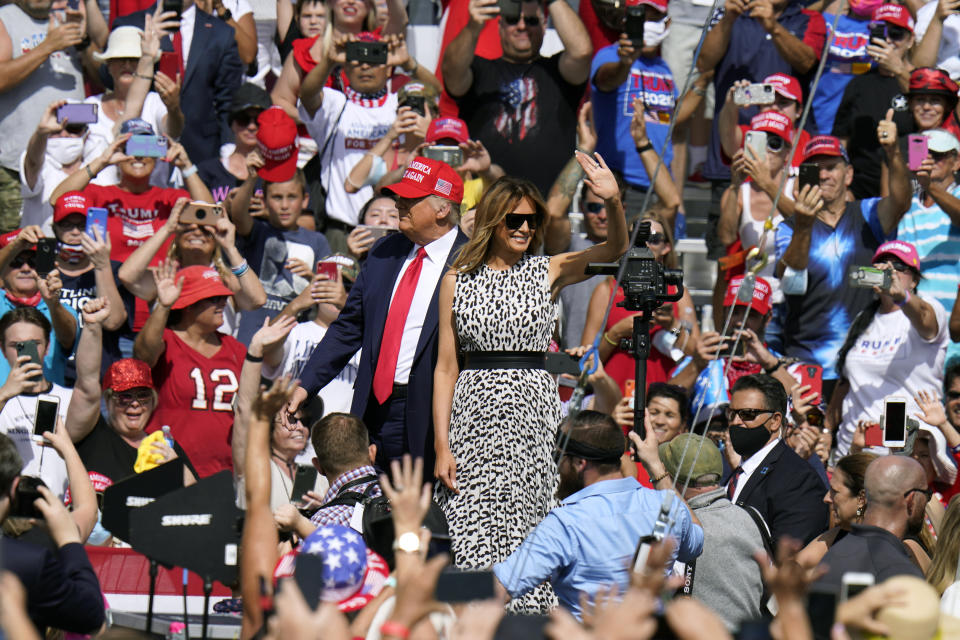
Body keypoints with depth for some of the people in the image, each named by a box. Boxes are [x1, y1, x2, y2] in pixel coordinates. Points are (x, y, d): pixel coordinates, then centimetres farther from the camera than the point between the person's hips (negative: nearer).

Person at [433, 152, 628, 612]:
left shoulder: (548, 272, 8)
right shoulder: (458, 281, 8)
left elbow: (614, 250, -7)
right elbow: (446, 368, 7)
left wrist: (614, 202, -27)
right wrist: (441, 445, 0)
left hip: (532, 410, 0)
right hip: (475, 411, 0)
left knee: (525, 533, -5)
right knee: (472, 539, -4)